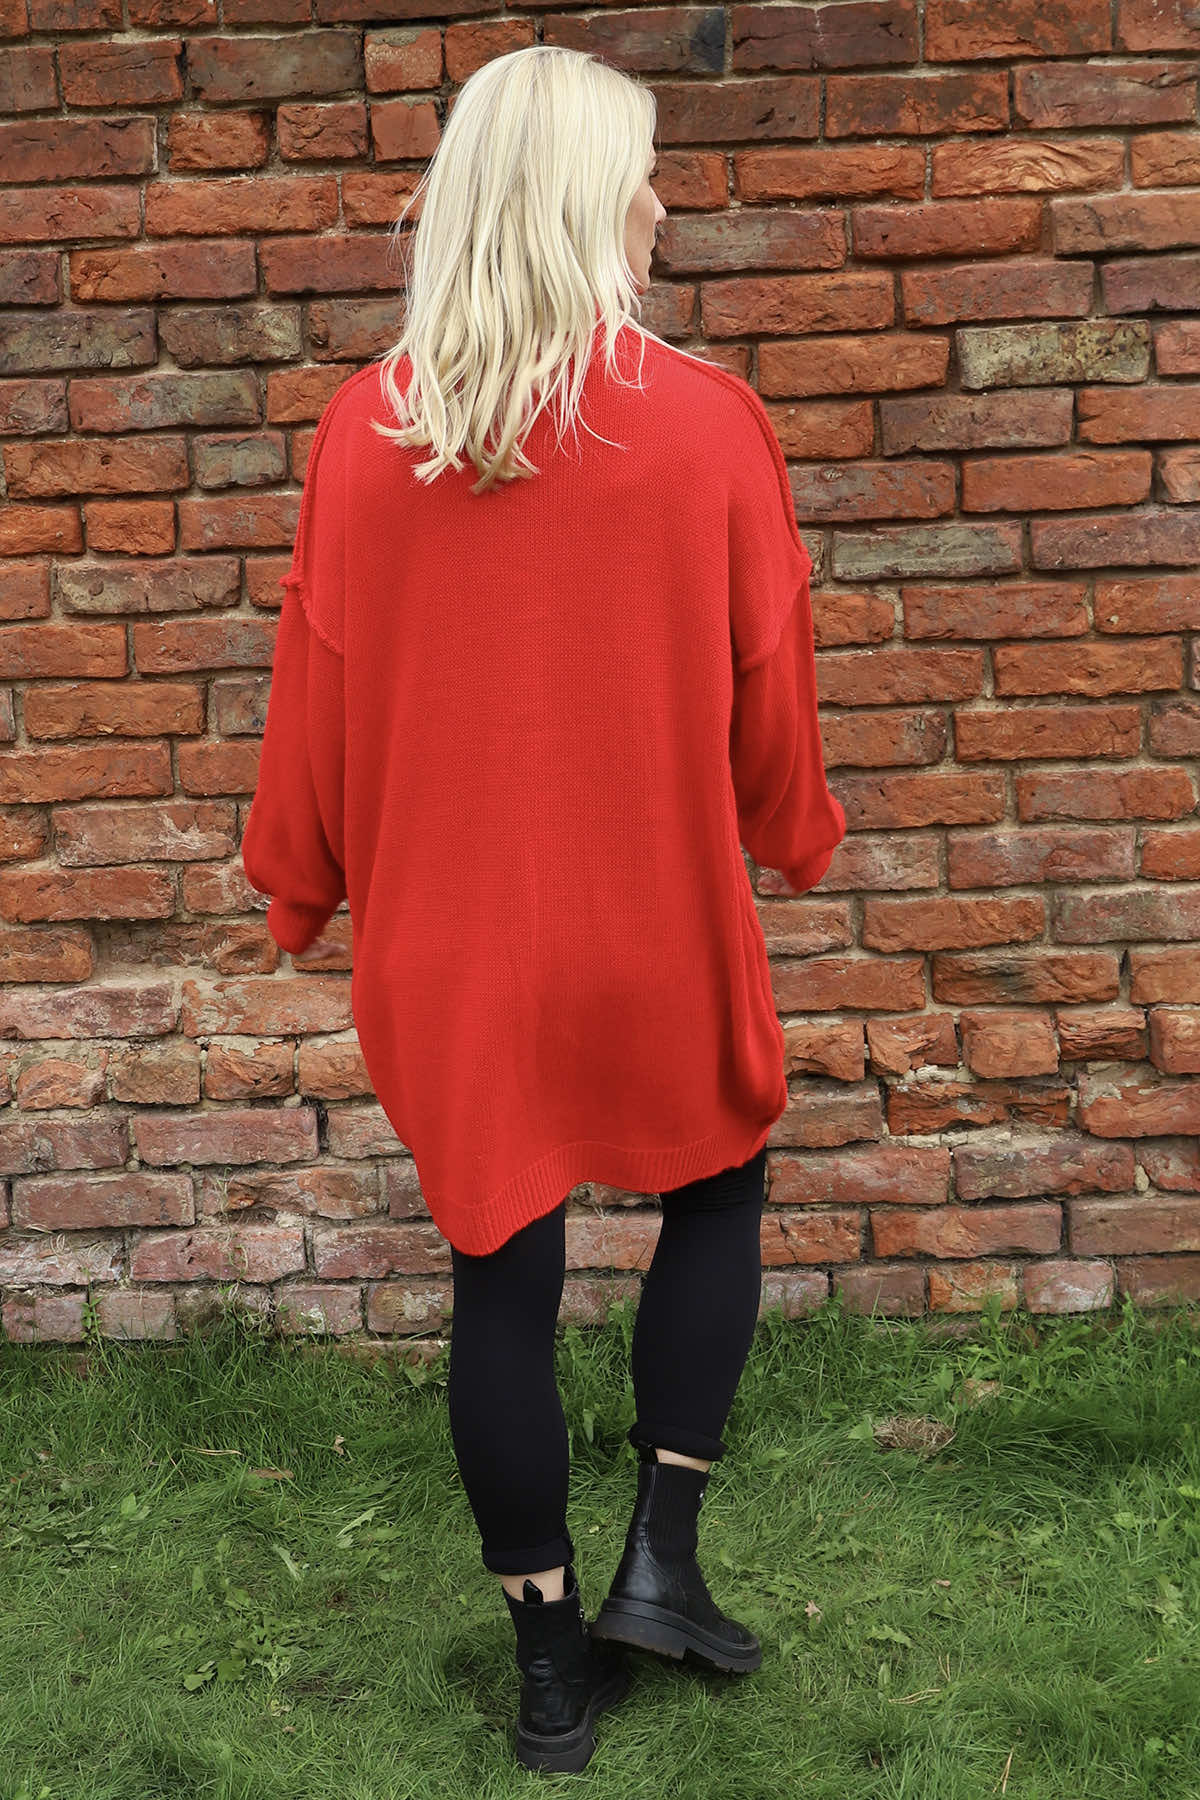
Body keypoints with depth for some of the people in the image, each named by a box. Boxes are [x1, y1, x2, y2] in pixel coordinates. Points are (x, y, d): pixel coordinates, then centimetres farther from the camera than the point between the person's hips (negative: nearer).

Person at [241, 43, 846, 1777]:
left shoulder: (367, 430, -5)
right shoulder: (708, 423, -11)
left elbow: (318, 688, 1)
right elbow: (764, 689, -4)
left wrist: (300, 882, 16)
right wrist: (797, 832, 16)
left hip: (452, 938, 2)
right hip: (657, 924, -2)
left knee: (501, 1270, 13)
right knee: (717, 1193, 24)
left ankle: (552, 1658, 27)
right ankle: (660, 1557, 22)